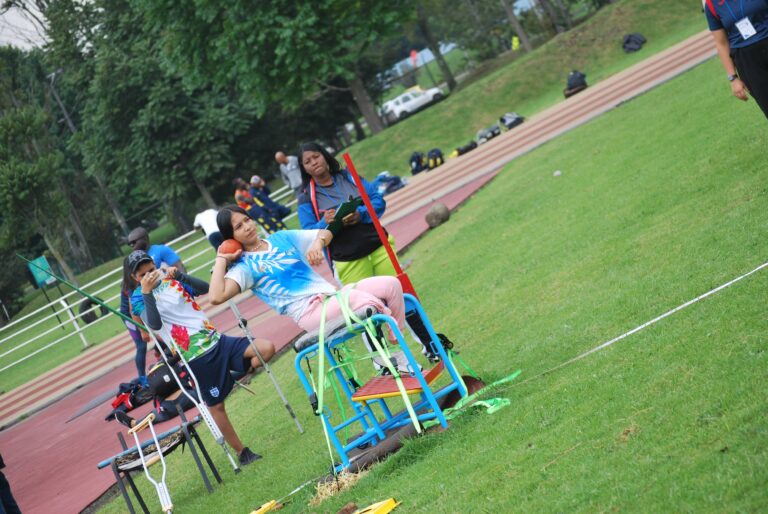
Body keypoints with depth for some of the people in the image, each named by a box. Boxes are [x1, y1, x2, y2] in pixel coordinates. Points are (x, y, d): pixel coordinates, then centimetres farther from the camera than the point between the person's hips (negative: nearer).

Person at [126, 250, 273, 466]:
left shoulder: (171, 280, 8)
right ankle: (242, 452, 18)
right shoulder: (139, 299, -3)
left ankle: (238, 377, 10)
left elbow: (205, 288, -4)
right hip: (197, 357, -4)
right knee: (216, 405, 2)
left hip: (216, 340, 4)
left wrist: (179, 276, -16)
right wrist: (146, 293, -30)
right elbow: (155, 324, -22)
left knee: (266, 348, -11)